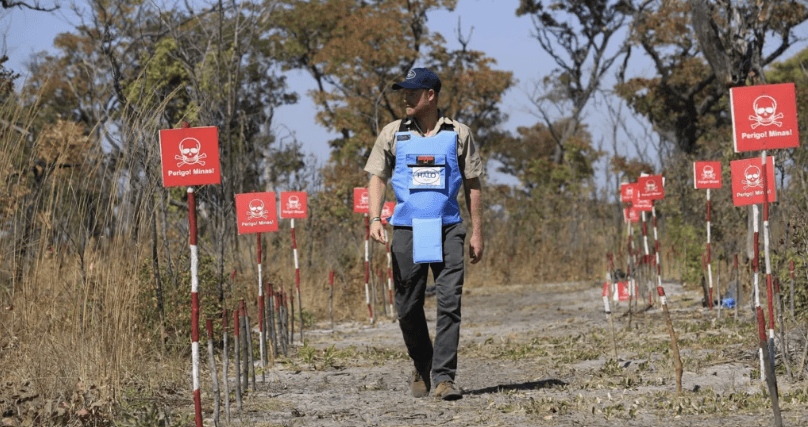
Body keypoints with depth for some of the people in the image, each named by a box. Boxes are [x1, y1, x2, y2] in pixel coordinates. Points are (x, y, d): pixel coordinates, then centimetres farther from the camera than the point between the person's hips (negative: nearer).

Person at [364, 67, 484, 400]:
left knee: (449, 303, -10)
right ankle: (422, 368, 24)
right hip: (408, 230, 1)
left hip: (448, 229, -1)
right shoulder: (393, 134, 9)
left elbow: (472, 184, 11)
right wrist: (375, 219, -7)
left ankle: (444, 376, -10)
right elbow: (377, 178, 9)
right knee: (408, 307, 3)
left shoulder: (458, 134, 7)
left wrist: (476, 232, 6)